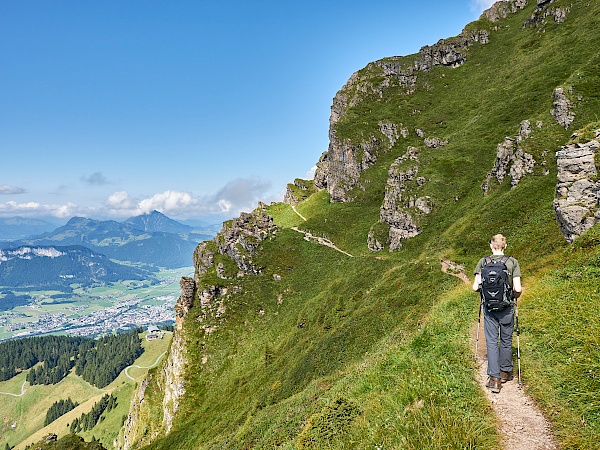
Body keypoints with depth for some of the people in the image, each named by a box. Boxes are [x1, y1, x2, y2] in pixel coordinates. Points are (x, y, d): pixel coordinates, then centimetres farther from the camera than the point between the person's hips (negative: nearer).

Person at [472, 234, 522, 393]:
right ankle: (505, 372, 32)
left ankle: (494, 378, -2)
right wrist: (516, 295, 13)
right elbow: (517, 288, -9)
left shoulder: (483, 262, -3)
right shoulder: (513, 262, -5)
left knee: (491, 341, 4)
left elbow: (475, 287, -6)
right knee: (506, 340, 16)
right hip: (507, 307, 1)